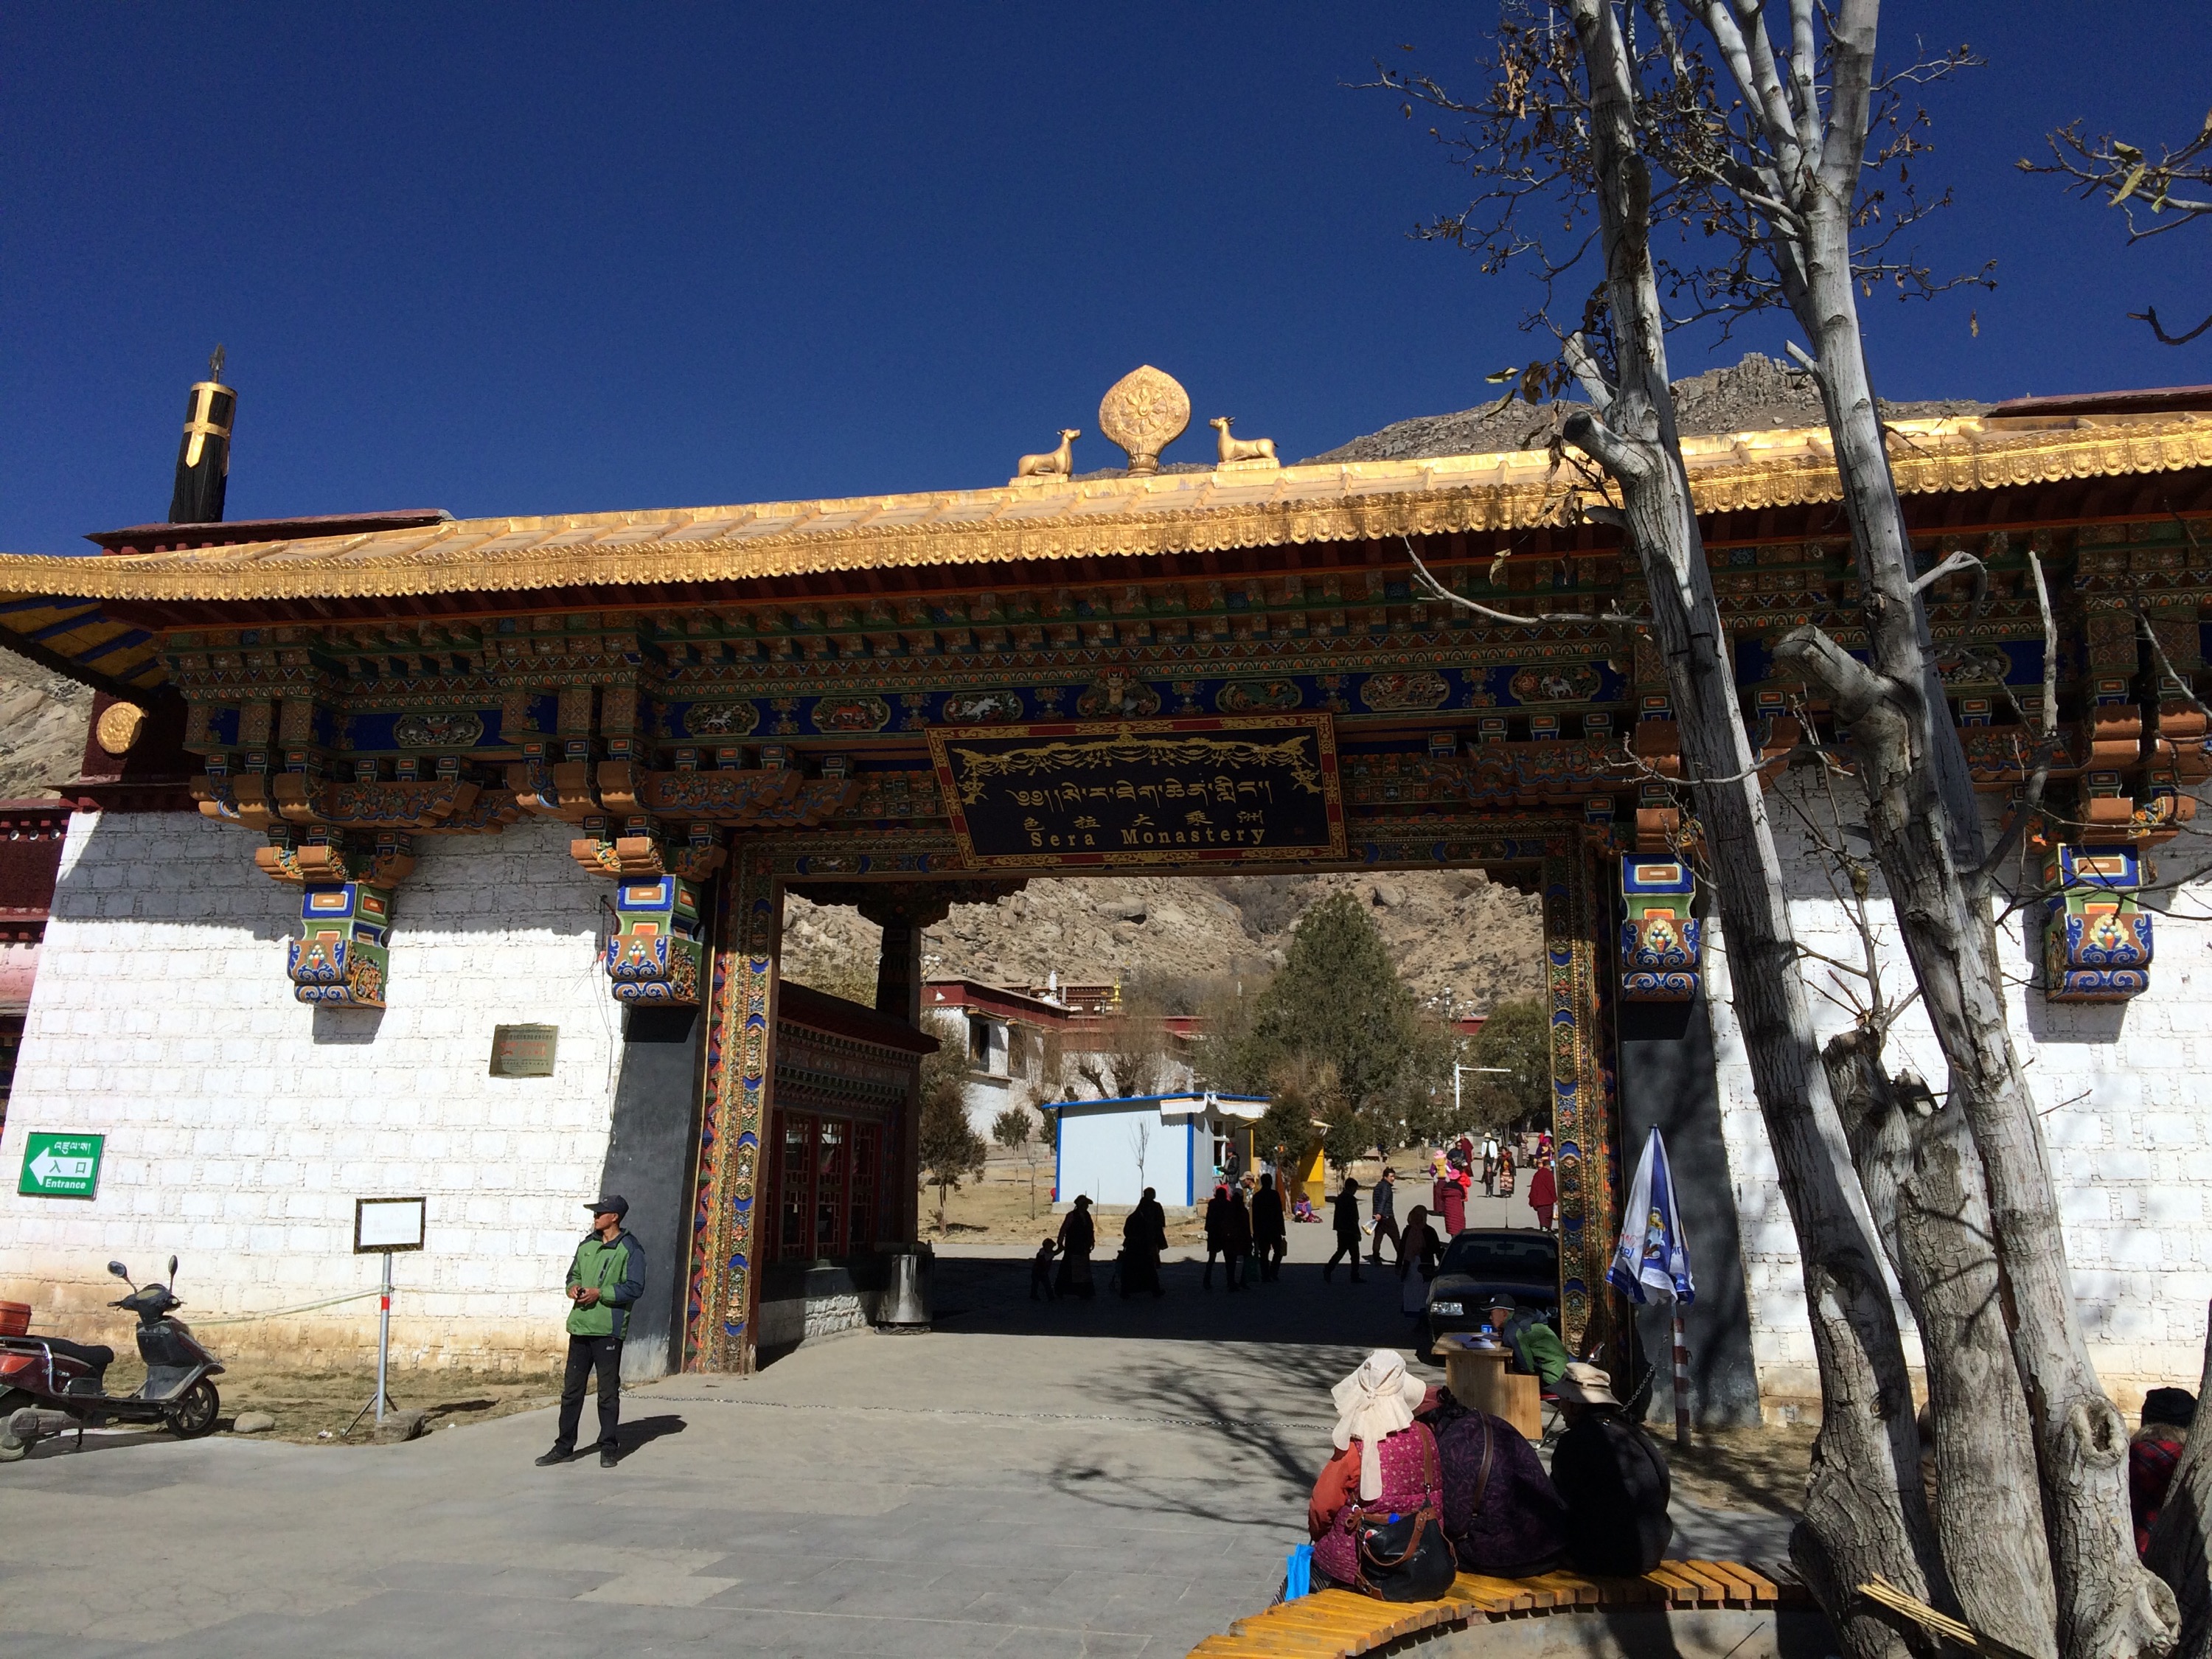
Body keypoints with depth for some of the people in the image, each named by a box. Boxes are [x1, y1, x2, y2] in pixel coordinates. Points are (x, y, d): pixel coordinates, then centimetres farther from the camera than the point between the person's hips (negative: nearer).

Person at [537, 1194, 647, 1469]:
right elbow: (573, 1275, 23)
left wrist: (599, 1293, -18)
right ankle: (564, 1446, 20)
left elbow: (634, 1288, -13)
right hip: (580, 1326, 6)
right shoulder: (587, 1245, 14)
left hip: (608, 1330, -6)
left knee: (608, 1392, 2)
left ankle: (609, 1448, 13)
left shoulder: (630, 1249, -7)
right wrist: (573, 1288, 0)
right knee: (571, 1389, 10)